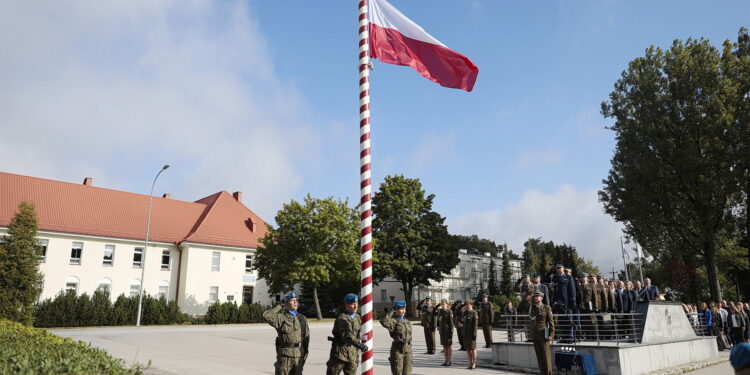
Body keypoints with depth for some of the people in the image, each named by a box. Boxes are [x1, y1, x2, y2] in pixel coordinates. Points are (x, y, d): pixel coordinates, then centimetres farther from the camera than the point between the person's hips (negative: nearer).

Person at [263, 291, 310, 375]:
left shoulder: (303, 319, 9)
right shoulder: (281, 318, -5)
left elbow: (306, 337, 12)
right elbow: (266, 316, -23)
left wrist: (305, 355, 7)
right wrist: (280, 306, -10)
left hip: (299, 357, 4)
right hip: (285, 356, -4)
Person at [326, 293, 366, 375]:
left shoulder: (358, 319, 8)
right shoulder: (342, 319, -15)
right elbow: (346, 335, -31)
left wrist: (357, 355, 16)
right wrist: (359, 344, -44)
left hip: (352, 356, 5)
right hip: (339, 354, -5)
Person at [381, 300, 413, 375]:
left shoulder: (407, 321, 12)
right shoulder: (393, 321, -10)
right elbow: (383, 321, -30)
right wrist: (391, 312, -20)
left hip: (408, 349, 6)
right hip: (397, 349, -6)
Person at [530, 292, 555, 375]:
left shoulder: (547, 308, -2)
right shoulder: (532, 308, 12)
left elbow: (551, 322, -4)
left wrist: (551, 334, -8)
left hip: (543, 335, -5)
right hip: (535, 335, 5)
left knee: (546, 356, -1)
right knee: (539, 356, 7)